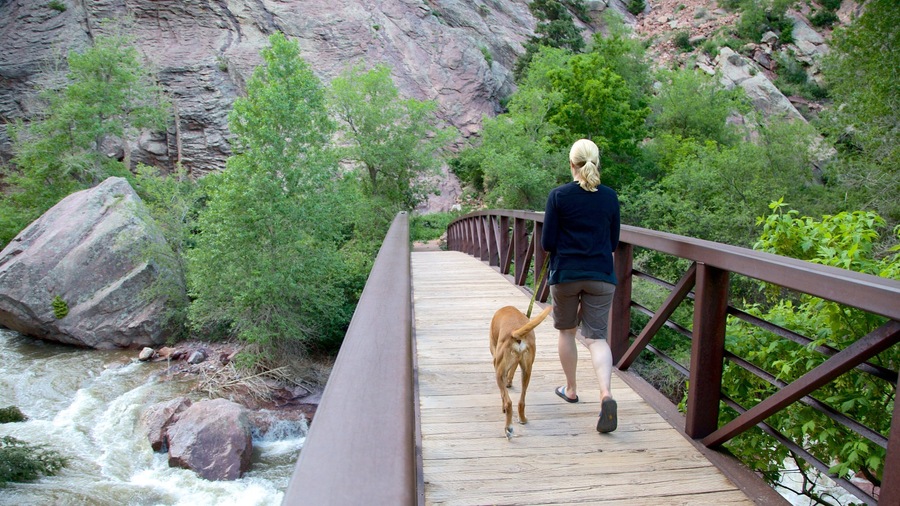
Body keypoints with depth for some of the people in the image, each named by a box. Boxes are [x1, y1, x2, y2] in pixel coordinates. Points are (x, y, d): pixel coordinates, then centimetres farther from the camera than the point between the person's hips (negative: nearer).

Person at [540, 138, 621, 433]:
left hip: (565, 274, -2)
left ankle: (571, 389, 31)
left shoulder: (559, 195, -7)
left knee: (567, 331, 17)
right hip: (601, 275, 2)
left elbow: (547, 243, -6)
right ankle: (606, 393, -18)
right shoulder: (610, 197, 2)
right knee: (596, 337, 3)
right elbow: (613, 242, 9)